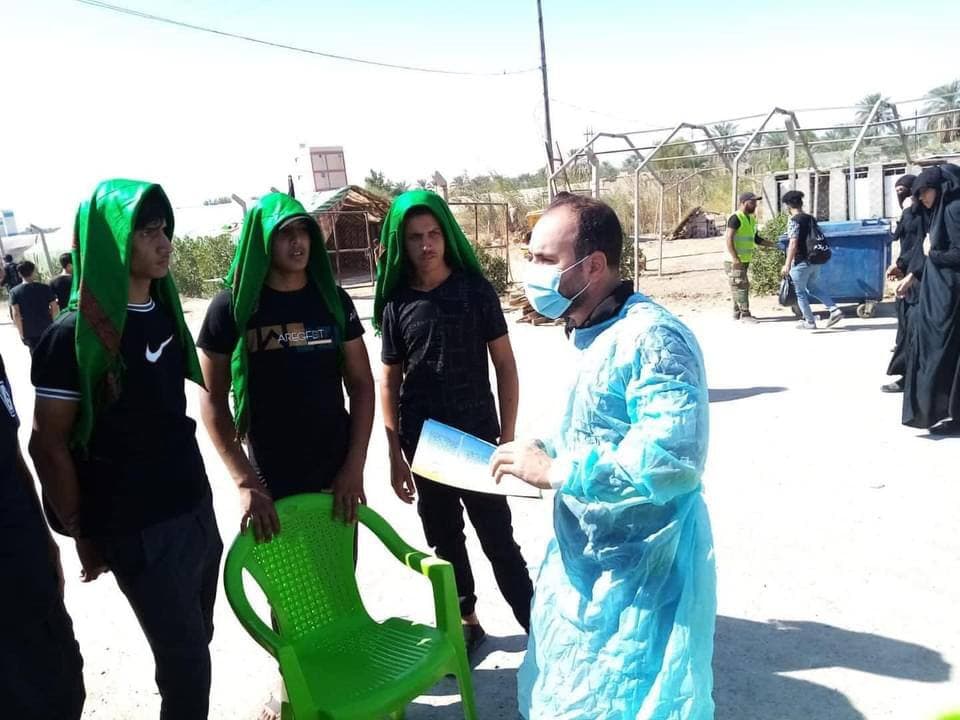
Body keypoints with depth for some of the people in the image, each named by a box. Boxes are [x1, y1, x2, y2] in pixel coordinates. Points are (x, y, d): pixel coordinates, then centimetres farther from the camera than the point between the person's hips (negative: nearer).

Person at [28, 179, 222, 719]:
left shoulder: (165, 310, 5)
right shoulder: (76, 334, -15)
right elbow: (50, 446, -11)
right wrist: (83, 535, -6)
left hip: (197, 509, 6)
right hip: (139, 531, -6)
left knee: (196, 645, 18)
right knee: (187, 664, 4)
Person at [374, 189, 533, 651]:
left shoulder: (476, 290, -5)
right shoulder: (396, 304, 1)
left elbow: (505, 365, -2)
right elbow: (390, 382, 4)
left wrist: (507, 436, -6)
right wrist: (395, 456, 2)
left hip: (476, 438, -2)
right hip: (423, 444, 3)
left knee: (497, 538, 3)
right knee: (444, 541, 14)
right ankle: (467, 622, 32)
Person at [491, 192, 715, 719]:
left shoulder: (653, 340, -25)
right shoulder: (592, 336, 5)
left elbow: (671, 461, -36)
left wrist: (553, 471, -28)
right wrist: (542, 451, 2)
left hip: (640, 580, -9)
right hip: (585, 566, 9)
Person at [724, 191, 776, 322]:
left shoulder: (751, 219, 14)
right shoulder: (736, 218, -14)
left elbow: (757, 239, 20)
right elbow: (729, 239, -20)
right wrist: (735, 259, -25)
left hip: (745, 260, 9)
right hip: (735, 261, -9)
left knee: (742, 287, 13)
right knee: (740, 286, -8)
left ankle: (737, 313, 20)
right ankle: (745, 314, -6)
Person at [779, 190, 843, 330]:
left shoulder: (794, 220, -13)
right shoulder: (811, 219, 10)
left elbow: (793, 244, -20)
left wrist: (787, 265, -20)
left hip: (801, 262, -8)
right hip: (816, 261, 8)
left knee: (800, 292, 8)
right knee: (812, 286, 25)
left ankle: (809, 322, 15)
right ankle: (834, 310, 14)